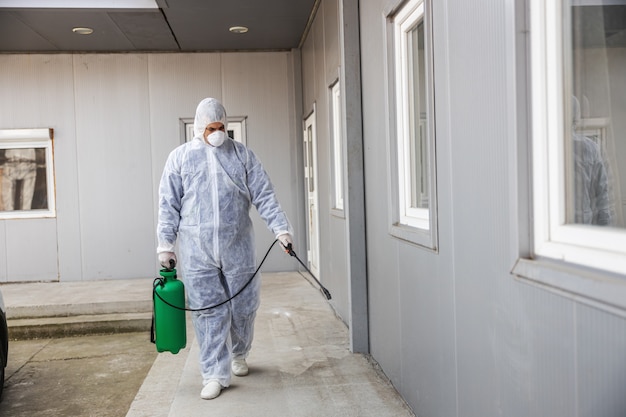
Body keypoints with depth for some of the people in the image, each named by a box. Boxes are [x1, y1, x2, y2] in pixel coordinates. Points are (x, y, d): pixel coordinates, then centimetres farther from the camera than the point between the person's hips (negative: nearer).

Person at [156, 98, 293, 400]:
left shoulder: (241, 155, 9)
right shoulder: (180, 157, 7)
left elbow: (264, 196, 5)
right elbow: (168, 205, 6)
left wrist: (281, 228, -6)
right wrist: (165, 244, 0)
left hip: (237, 247, 1)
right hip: (196, 250, -1)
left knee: (243, 306, 10)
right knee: (208, 312, 1)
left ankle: (238, 355, 36)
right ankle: (215, 374, 11)